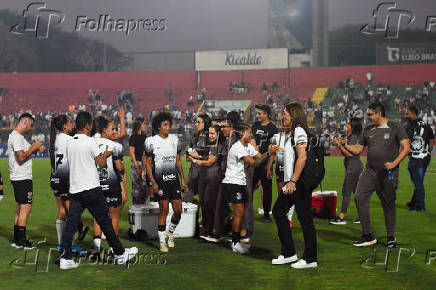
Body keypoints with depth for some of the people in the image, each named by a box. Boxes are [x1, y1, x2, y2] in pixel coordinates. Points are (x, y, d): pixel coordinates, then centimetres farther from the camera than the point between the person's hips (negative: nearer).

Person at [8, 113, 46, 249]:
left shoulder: (16, 136, 16)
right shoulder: (17, 137, -16)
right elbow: (21, 157, -24)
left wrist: (35, 149, 10)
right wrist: (33, 148, -12)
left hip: (19, 177, 11)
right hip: (22, 178, -11)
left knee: (20, 208, 14)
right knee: (25, 208, -8)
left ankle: (16, 239, 19)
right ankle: (21, 241, -5)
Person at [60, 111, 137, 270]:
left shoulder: (69, 143, 9)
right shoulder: (90, 141, -10)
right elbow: (101, 163, -10)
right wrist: (105, 155, 12)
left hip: (74, 189, 5)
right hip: (91, 188, -5)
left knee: (71, 222, 3)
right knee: (105, 221, 4)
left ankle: (65, 258, -4)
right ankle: (120, 253, 16)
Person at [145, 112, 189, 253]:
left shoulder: (174, 139, 10)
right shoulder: (152, 141, -5)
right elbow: (148, 163, -3)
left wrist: (183, 179, 11)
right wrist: (153, 182, -11)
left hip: (174, 179, 5)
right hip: (160, 180, -5)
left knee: (178, 210, 2)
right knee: (163, 210, -4)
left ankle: (170, 233, 28)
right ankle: (162, 242, 6)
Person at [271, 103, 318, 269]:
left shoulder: (299, 131, -12)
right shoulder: (290, 133, 18)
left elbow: (302, 157, -22)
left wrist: (293, 181, -25)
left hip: (299, 182, -11)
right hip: (291, 182, 11)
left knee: (305, 218, -4)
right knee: (278, 211, 12)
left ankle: (310, 258, 4)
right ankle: (288, 253, 18)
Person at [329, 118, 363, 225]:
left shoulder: (354, 137, -13)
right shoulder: (350, 137, 16)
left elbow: (349, 153, -20)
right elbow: (344, 153, 18)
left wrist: (339, 144, -16)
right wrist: (340, 143, 6)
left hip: (353, 167, -10)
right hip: (356, 167, 10)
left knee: (346, 192, -8)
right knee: (356, 192, 11)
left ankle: (342, 217, -7)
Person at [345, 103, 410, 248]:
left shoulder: (396, 127, -1)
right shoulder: (368, 130, 13)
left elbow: (406, 147, -7)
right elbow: (357, 149, 16)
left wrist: (394, 163, -18)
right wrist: (343, 145, 0)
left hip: (388, 174, -4)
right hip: (369, 172, 4)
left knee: (389, 204, 3)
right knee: (359, 197, -11)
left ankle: (391, 237, 19)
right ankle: (367, 236, -4)